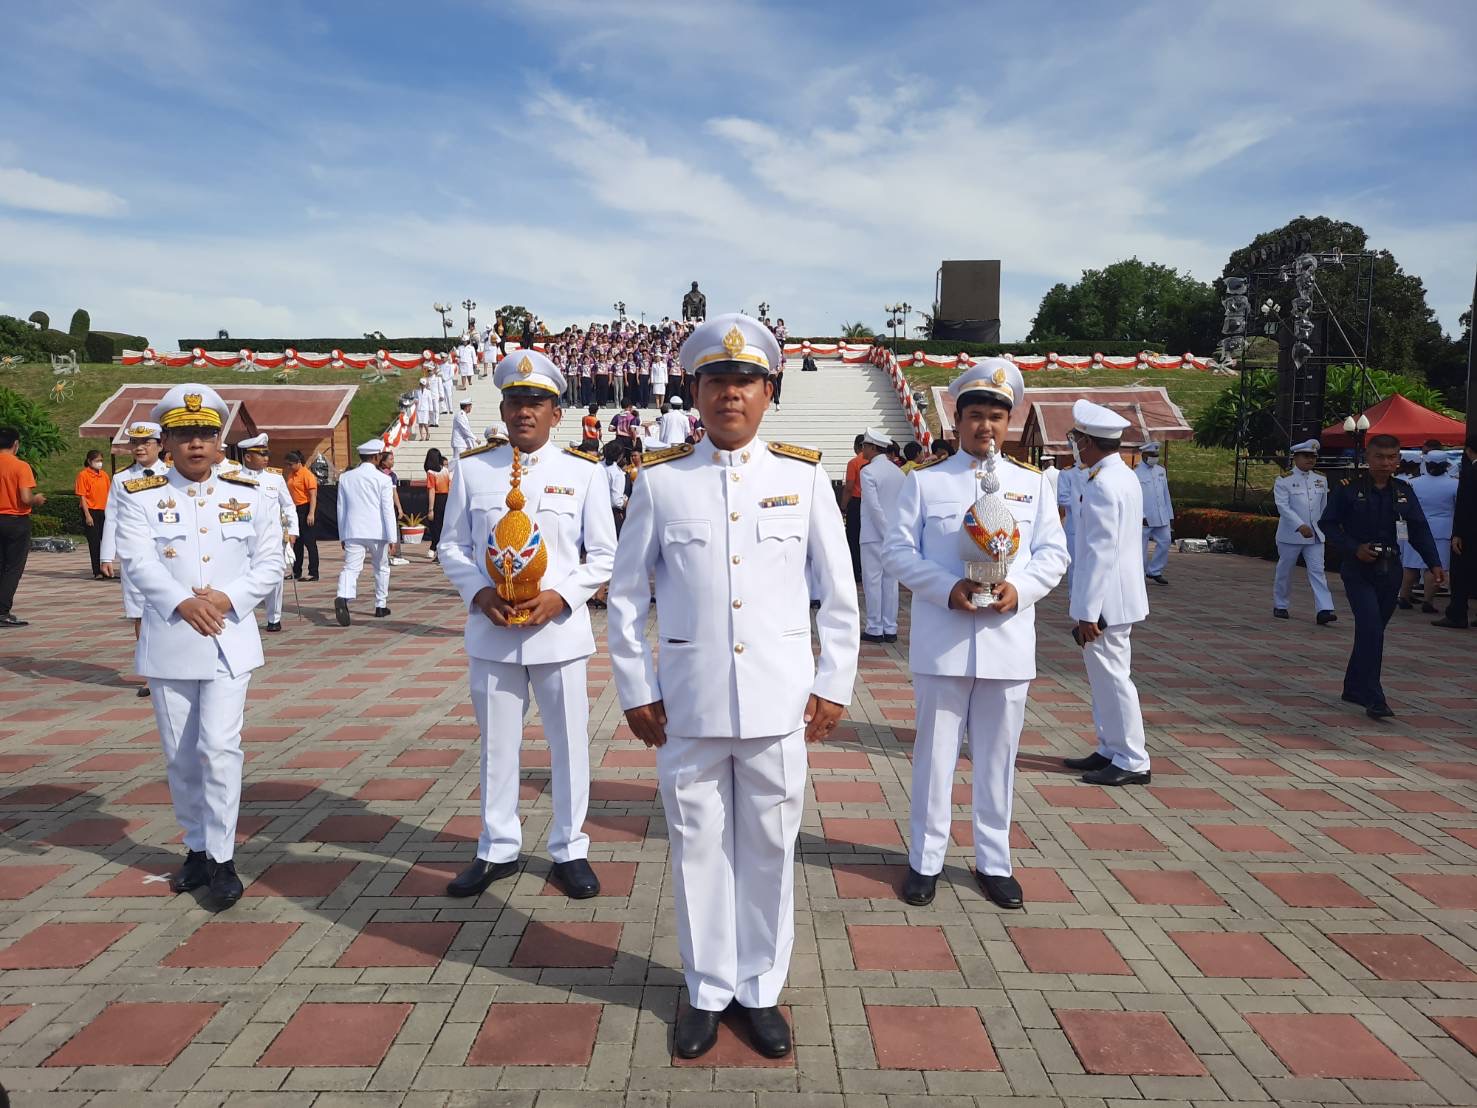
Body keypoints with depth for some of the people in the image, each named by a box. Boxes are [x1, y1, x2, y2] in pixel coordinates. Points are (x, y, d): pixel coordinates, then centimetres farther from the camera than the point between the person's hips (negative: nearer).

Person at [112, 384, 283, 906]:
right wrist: (182, 603, -26)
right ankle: (197, 847, 27)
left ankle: (222, 857, 3)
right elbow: (138, 560, -10)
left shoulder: (251, 496, 4)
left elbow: (269, 564, 1)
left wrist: (228, 598, -15)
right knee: (180, 755, 10)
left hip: (230, 641, -1)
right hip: (168, 643, 1)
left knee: (220, 747, -8)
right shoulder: (139, 497, 2)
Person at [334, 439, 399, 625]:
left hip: (353, 532, 2)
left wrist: (342, 536, 18)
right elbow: (388, 510, -6)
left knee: (350, 568, -7)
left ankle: (342, 598, -33)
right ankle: (380, 606, 24)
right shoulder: (383, 479, -4)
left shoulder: (345, 478, 8)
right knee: (381, 568, 17)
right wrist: (392, 539, -5)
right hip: (378, 532, -2)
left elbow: (341, 509, 12)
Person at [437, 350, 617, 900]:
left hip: (559, 630, -1)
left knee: (569, 743, 8)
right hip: (491, 632, 2)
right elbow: (452, 547, 7)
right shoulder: (473, 469, 2)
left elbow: (604, 554, 0)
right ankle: (498, 849, 30)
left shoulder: (584, 472, -2)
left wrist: (561, 594, -14)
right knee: (497, 743, 13)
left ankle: (569, 851, 25)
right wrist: (479, 592, -10)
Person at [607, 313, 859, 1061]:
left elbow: (839, 594, 5)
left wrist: (833, 685, 2)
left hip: (778, 703, 0)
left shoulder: (805, 477, 1)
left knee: (770, 848, 12)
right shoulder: (659, 481, -1)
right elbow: (626, 595, 4)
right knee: (697, 848, 12)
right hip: (687, 705, 0)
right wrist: (635, 691, 2)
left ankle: (761, 991, 32)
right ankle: (707, 991, 32)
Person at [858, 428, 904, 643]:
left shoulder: (868, 472, -11)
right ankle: (890, 629, 12)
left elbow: (874, 506, -16)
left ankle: (875, 629, 4)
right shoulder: (898, 472, 8)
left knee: (872, 581, 1)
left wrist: (886, 532, -11)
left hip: (873, 535, -6)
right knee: (891, 580, 9)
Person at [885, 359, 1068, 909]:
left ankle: (993, 861, 26)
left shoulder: (1033, 483, 8)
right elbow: (898, 550, -2)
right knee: (935, 751, 7)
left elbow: (1053, 553, 6)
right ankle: (925, 859, 20)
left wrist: (1019, 588, -14)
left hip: (1008, 641, 2)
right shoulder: (924, 481, 2)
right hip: (941, 641, -2)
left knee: (998, 755, 11)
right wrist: (948, 589, -17)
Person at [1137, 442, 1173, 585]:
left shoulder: (1161, 471, 13)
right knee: (1142, 547, 1)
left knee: (1164, 542, 1)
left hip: (1162, 517, 6)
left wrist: (1170, 514, 14)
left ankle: (1155, 572, 14)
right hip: (1145, 519, -6)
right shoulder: (1136, 474, -6)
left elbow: (1166, 494, 16)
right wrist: (1141, 516, -16)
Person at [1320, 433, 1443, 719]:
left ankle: (1354, 688, 28)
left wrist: (1434, 564, -3)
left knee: (1371, 631, 12)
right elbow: (1327, 524, -3)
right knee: (1371, 630, -14)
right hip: (1358, 570, -5)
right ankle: (1373, 699, -12)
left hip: (1390, 570, 5)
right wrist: (1354, 549, -15)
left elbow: (1420, 530, 8)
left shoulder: (1403, 492, 7)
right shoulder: (1348, 488, -6)